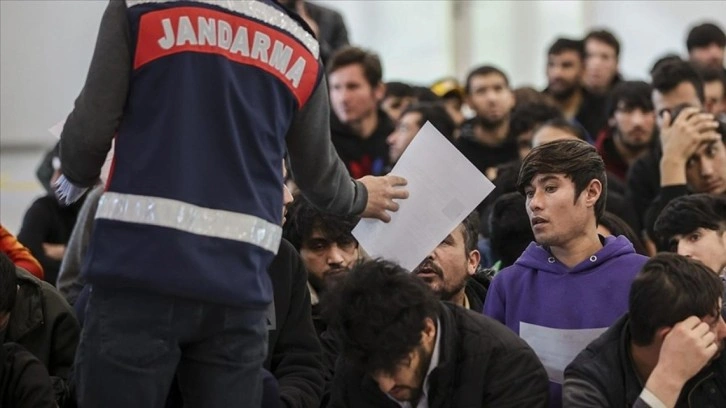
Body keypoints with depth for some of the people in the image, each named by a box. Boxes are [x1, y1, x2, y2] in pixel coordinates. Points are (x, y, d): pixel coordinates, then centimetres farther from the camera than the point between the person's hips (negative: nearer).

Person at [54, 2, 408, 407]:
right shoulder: (301, 45, 13)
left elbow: (91, 128, 0)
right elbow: (319, 173, 24)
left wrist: (76, 179, 22)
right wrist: (359, 197, 47)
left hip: (138, 268, -3)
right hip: (238, 286, 3)